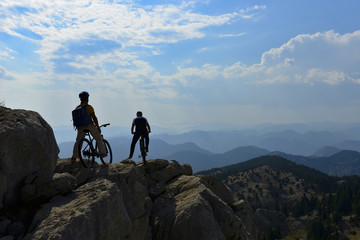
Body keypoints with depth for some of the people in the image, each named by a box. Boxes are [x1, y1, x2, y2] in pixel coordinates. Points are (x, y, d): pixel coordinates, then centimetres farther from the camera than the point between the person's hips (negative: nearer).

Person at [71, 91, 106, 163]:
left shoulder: (77, 108, 9)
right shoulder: (89, 107, -8)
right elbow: (94, 117, -12)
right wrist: (98, 127, -7)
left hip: (80, 127, 5)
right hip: (90, 125, -5)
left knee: (78, 142, 14)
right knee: (99, 139, 10)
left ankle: (74, 157, 10)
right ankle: (102, 153, 2)